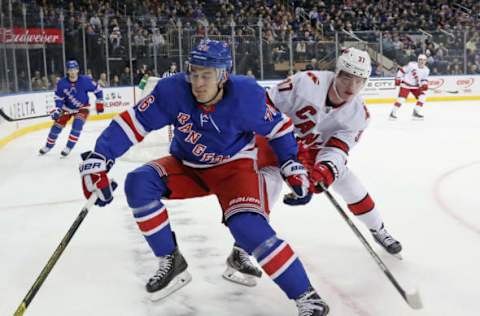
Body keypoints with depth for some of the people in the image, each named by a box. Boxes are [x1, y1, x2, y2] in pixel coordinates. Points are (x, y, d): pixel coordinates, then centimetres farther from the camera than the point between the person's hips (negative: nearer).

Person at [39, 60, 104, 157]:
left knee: (77, 124, -24)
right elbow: (58, 97, -6)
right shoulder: (62, 83, -18)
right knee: (57, 125, 1)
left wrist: (99, 103, -5)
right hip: (67, 108, 2)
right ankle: (49, 145, 24)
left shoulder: (85, 80, -23)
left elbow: (97, 89, -10)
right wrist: (57, 109, -18)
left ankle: (68, 147, -11)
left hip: (82, 107, -2)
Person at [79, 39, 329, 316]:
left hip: (234, 165, -3)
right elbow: (133, 122, -21)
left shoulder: (246, 95, -25)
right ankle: (171, 262, -4)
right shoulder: (173, 90, -23)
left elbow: (278, 126, -7)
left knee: (248, 226, -28)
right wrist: (98, 160, -30)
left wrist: (291, 165, -10)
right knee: (138, 183, -19)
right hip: (187, 166, 4)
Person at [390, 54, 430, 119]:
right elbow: (402, 70, -11)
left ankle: (416, 112, 4)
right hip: (406, 84, -6)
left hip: (416, 86, 6)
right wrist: (398, 79, -14)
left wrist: (425, 85, -15)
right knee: (402, 99, -15)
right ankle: (393, 113, -1)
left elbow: (424, 79, 6)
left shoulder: (426, 70, -1)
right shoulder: (412, 65, -17)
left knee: (422, 97, -7)